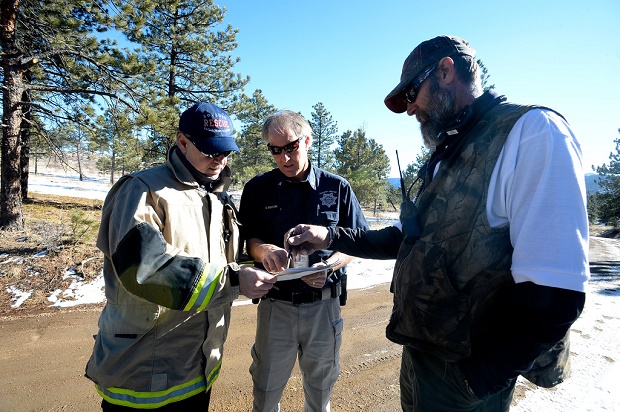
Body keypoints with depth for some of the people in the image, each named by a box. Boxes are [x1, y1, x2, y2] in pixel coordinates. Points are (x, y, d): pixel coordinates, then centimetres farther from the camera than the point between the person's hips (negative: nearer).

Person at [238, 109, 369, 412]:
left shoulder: (337, 188, -2)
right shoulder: (258, 189, -1)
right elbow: (247, 240, 1)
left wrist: (328, 266, -18)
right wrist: (263, 249, -22)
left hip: (324, 305, 0)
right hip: (275, 304, 0)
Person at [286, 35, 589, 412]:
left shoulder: (532, 132, -18)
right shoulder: (447, 156, 10)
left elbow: (553, 296, -24)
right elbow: (407, 238, 13)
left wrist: (475, 380, -17)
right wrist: (330, 237, 4)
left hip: (465, 375, -7)